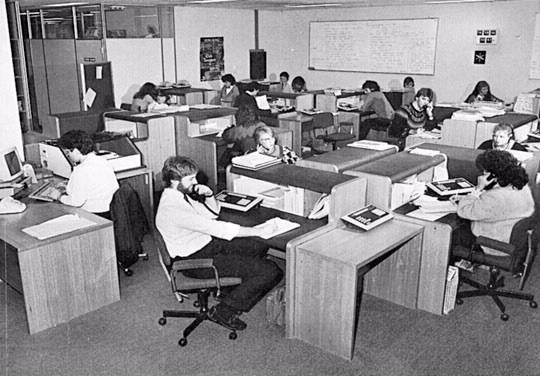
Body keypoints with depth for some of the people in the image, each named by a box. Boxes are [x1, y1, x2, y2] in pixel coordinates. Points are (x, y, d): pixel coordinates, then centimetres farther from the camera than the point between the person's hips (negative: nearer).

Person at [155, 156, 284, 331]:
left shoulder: (179, 194, 3)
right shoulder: (172, 208, -28)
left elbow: (212, 213, 16)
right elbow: (218, 228, -29)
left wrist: (209, 195, -7)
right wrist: (258, 231, -23)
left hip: (207, 243, 10)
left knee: (260, 247, 20)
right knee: (270, 272, -17)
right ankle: (223, 311, -3)